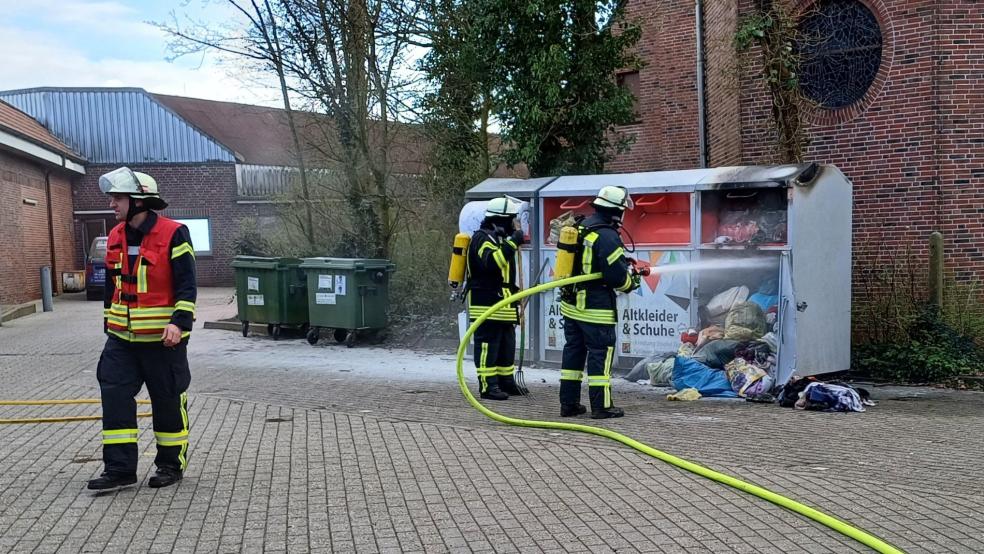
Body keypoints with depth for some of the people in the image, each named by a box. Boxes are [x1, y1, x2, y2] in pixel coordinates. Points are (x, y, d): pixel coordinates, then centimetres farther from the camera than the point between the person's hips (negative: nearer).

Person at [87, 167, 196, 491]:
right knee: (114, 396, 0)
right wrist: (109, 324, 21)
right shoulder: (115, 237, 10)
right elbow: (112, 286, 19)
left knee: (168, 400, 5)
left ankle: (171, 465, 20)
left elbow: (186, 284, -14)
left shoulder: (173, 233, -11)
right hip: (121, 338, 6)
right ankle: (119, 469, 9)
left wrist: (179, 322, -24)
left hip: (162, 338, -6)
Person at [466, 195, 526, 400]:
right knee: (488, 344, -7)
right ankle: (488, 386, -3)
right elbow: (493, 262, -32)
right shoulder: (483, 237, -13)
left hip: (502, 304, 10)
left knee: (507, 344, 15)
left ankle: (506, 381, 25)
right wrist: (512, 243, -29)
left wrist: (513, 292, 25)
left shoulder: (499, 237, 20)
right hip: (487, 304, -10)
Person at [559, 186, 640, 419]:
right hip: (596, 308, -8)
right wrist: (632, 280, 4)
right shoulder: (607, 237, -18)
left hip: (570, 303, 8)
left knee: (573, 351, 13)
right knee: (600, 355, 1)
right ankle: (601, 406, 6)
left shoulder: (580, 227, 9)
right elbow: (618, 275, -19)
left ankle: (568, 403, 19)